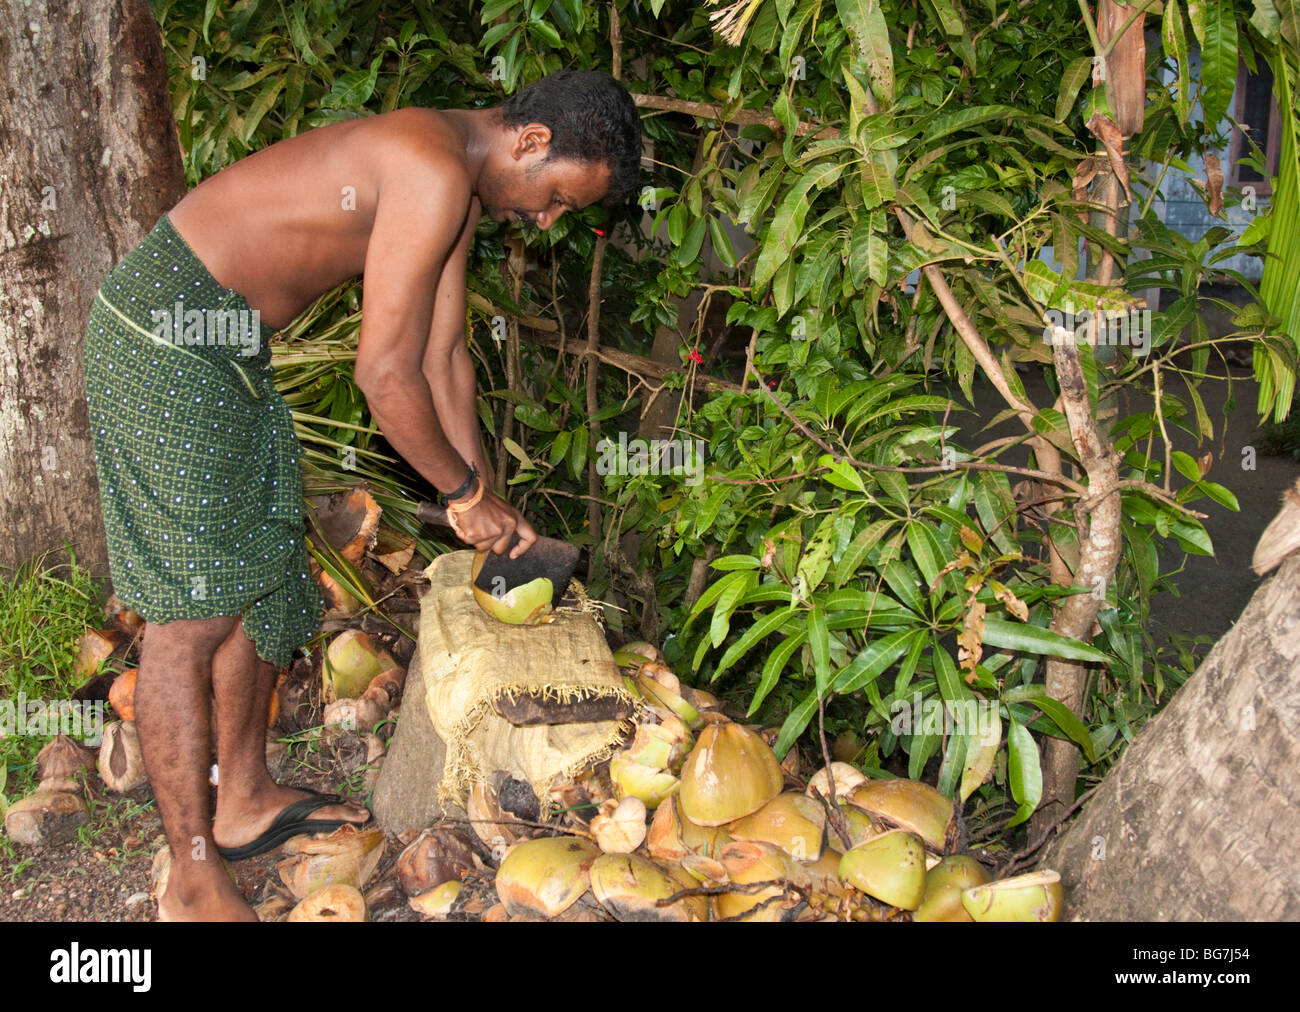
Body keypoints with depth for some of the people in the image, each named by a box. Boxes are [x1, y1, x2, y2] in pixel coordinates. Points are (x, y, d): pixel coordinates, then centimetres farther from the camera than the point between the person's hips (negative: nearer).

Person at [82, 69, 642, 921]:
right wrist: (466, 492, -9)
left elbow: (444, 358, 14)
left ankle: (246, 801, 32)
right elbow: (386, 373, -23)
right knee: (193, 613, -8)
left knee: (262, 574, 16)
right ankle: (195, 888, 1)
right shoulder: (434, 171, -24)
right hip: (166, 329, -11)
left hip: (230, 343, 11)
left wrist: (485, 504, 13)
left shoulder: (462, 188, 9)